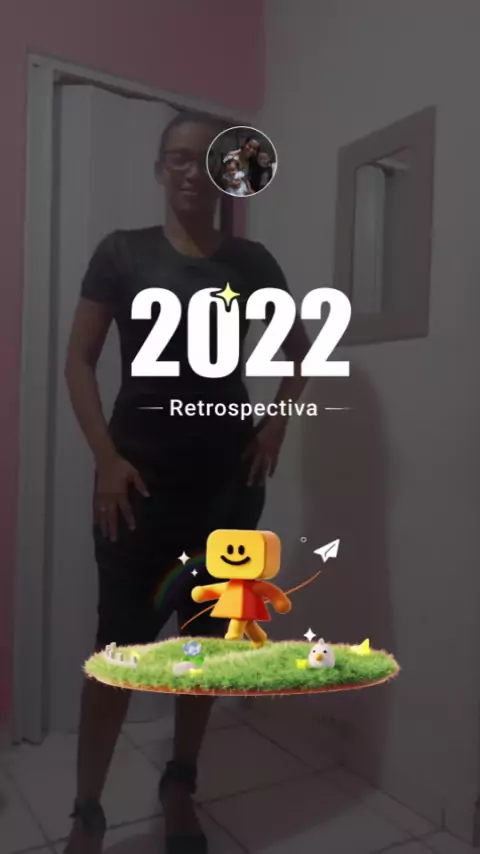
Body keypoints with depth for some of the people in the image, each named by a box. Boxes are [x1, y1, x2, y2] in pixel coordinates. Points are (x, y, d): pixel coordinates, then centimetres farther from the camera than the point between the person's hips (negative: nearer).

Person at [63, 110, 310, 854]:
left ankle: (180, 788, 32)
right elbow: (79, 361, -2)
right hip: (141, 473, -2)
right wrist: (105, 458, -12)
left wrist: (278, 425, 4)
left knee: (207, 636, 11)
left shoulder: (252, 262, 6)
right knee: (120, 644, -1)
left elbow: (300, 352, 17)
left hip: (228, 474, 3)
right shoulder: (123, 253, 0)